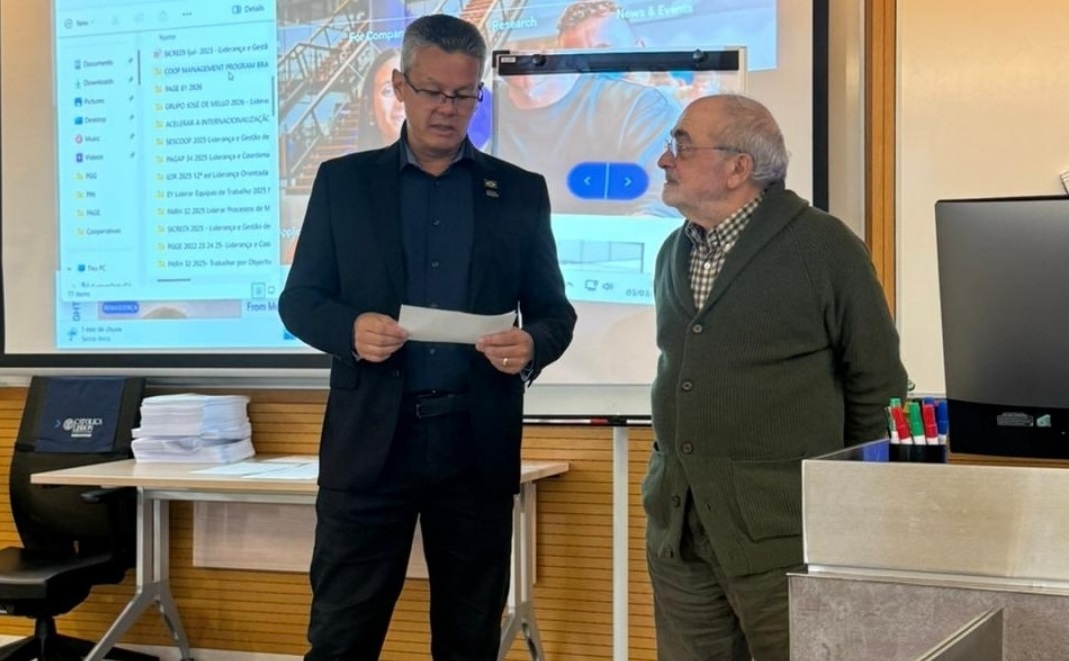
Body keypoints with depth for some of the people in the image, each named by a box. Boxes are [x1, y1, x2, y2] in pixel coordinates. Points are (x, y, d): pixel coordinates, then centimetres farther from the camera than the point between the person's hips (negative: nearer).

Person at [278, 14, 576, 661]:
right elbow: (299, 300, 6)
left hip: (478, 442, 1)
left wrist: (532, 344, -14)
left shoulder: (521, 191, 8)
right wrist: (351, 328, -16)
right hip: (372, 438, -1)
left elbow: (555, 310, 9)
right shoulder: (343, 181, 6)